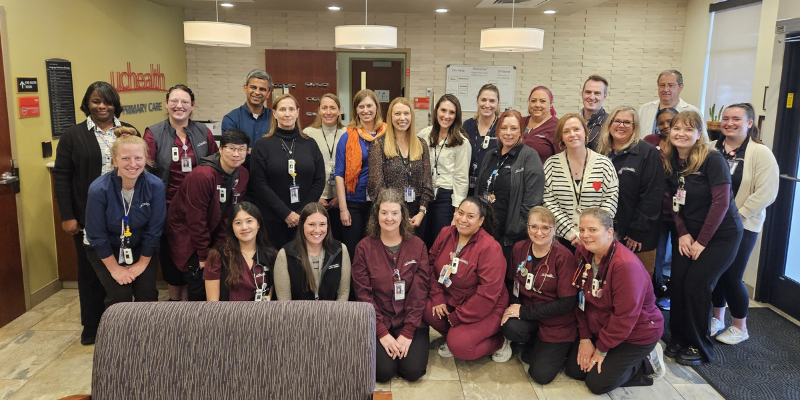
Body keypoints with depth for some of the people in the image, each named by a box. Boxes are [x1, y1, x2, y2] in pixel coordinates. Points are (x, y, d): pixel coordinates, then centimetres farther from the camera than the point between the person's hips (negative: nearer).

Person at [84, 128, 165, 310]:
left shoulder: (155, 186, -21)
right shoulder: (99, 189, -25)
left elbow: (153, 230, -11)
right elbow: (97, 235, -15)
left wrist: (143, 263, -6)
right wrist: (114, 268, -10)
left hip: (139, 247, 1)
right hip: (104, 250, -1)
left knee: (147, 293, -11)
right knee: (120, 295, -14)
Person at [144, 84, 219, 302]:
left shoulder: (203, 132, 5)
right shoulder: (154, 133, -3)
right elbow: (145, 168, -8)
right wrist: (147, 163, -26)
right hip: (168, 207, -2)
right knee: (170, 252, 9)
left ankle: (187, 296, 26)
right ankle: (174, 297, 30)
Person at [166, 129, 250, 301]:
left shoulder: (243, 175, -4)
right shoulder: (202, 176, -25)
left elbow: (230, 215, -1)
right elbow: (196, 219, -22)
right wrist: (205, 255, -17)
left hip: (211, 233, 6)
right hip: (186, 233, -6)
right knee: (199, 285, -9)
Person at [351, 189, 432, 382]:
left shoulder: (417, 246, -1)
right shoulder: (364, 248, -3)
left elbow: (420, 292, -5)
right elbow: (363, 293, -5)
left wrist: (408, 332, -12)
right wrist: (382, 333, -13)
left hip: (411, 322, 1)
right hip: (378, 322, 0)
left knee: (413, 370, -16)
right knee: (384, 371, -18)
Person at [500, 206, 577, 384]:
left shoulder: (563, 257, -19)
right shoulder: (519, 248, -4)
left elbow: (567, 303, -19)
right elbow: (514, 282, 9)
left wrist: (525, 312, -19)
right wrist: (513, 307, -12)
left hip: (557, 322, -4)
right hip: (526, 312, 4)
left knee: (541, 375, -12)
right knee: (510, 328, -30)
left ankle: (557, 349, 21)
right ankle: (533, 343, 6)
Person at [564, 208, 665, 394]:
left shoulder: (626, 265, -30)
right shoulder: (582, 253, -8)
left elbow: (625, 317, -27)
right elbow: (581, 299, -2)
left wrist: (601, 349, -16)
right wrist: (585, 338, -4)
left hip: (635, 334, -7)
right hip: (600, 328, 7)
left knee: (598, 383, -9)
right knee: (573, 369, 5)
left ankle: (646, 362, 11)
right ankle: (616, 358, 23)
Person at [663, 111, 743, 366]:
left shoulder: (713, 160, -15)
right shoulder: (671, 163, 2)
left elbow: (721, 202, -18)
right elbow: (674, 203, 6)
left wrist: (702, 241, -16)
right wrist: (683, 234, -6)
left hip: (721, 235, -5)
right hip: (688, 235, 5)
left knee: (696, 286, -9)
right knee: (677, 284, -2)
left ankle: (700, 348, 9)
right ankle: (679, 338, 17)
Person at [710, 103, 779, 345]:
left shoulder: (761, 153, -9)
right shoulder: (712, 150, 2)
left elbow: (766, 193, -14)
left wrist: (738, 215, -15)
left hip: (742, 226, -4)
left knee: (732, 277, 0)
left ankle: (740, 328, 21)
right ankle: (717, 319, 31)